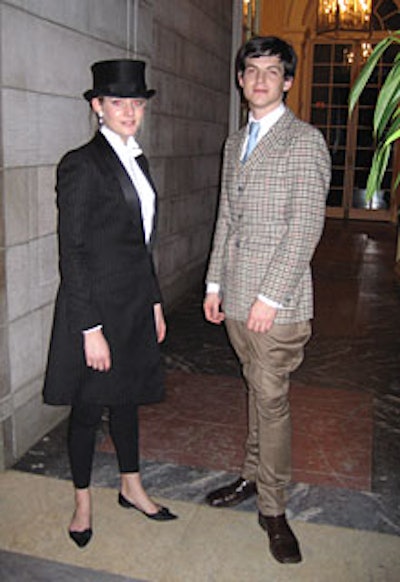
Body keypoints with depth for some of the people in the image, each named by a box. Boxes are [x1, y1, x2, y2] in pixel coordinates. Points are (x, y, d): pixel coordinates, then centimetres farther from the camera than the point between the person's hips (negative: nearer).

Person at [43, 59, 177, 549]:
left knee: (127, 398, 20)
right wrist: (91, 329, -19)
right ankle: (83, 502, 31)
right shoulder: (81, 165, -15)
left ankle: (131, 487, 39)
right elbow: (72, 253, -17)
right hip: (95, 306, -7)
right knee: (89, 408, 9)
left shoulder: (136, 161, 10)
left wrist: (154, 302, 15)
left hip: (135, 304, 8)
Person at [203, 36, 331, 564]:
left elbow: (306, 226, -14)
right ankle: (254, 477, 33)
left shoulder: (305, 140, -7)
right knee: (258, 392, 17)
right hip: (236, 297, 6)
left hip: (277, 301, -6)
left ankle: (273, 509, 15)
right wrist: (214, 284, 13)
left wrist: (269, 296, -17)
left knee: (271, 399, 0)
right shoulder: (236, 142, 16)